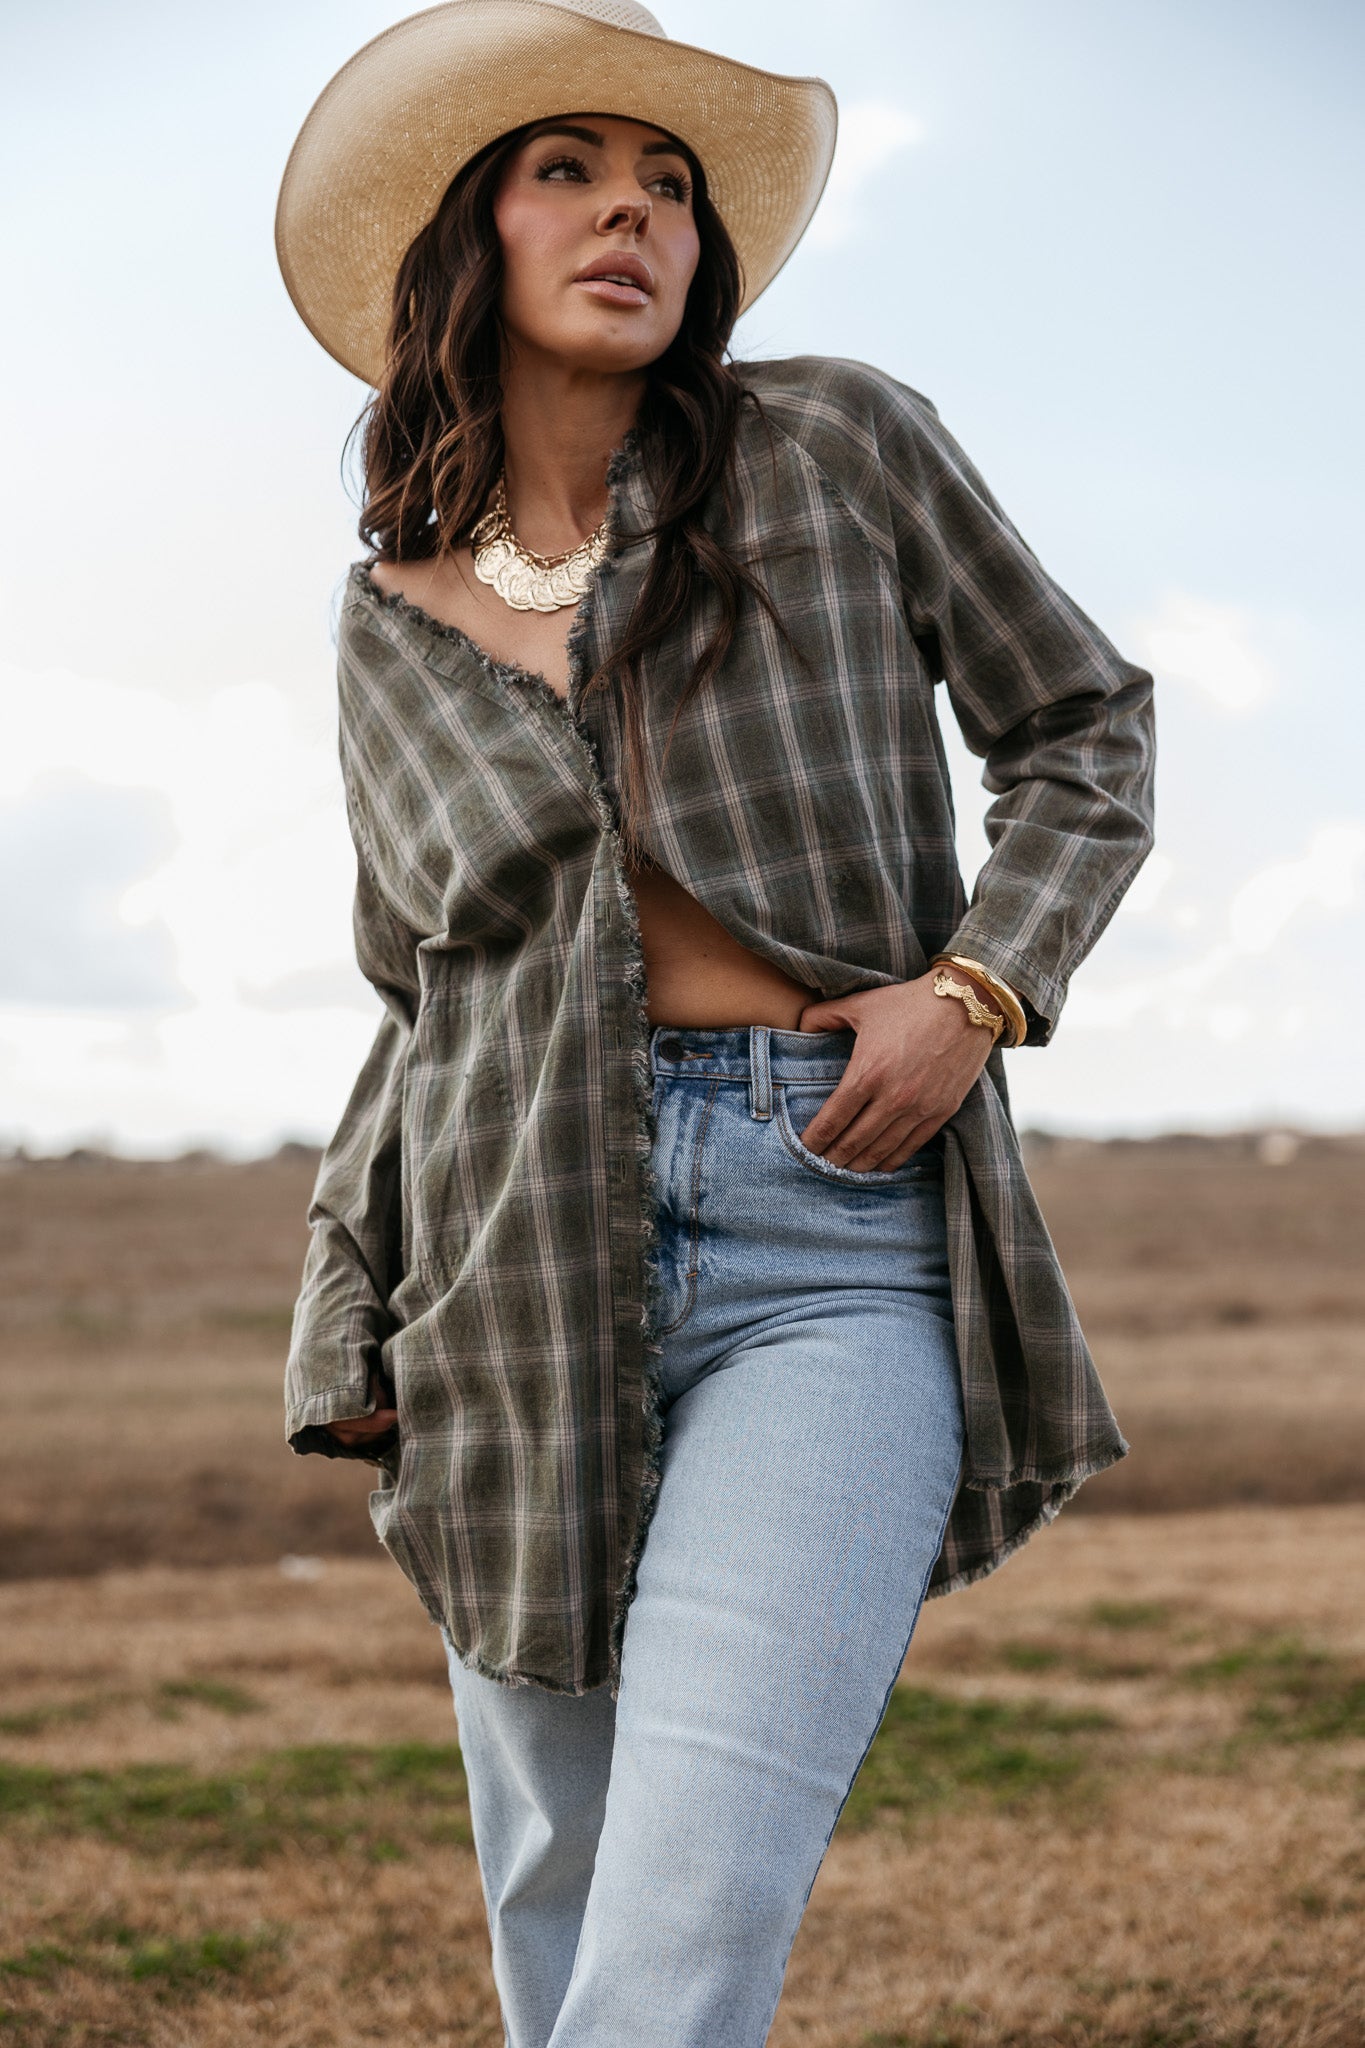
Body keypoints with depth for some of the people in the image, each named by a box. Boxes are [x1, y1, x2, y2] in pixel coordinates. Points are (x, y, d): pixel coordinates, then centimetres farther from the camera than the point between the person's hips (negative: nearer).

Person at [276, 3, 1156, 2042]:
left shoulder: (840, 449, 3)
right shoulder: (396, 612, 12)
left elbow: (1082, 730, 11)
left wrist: (980, 989, -6)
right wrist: (345, 1336, 11)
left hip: (833, 1256, -3)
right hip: (519, 1274, 4)